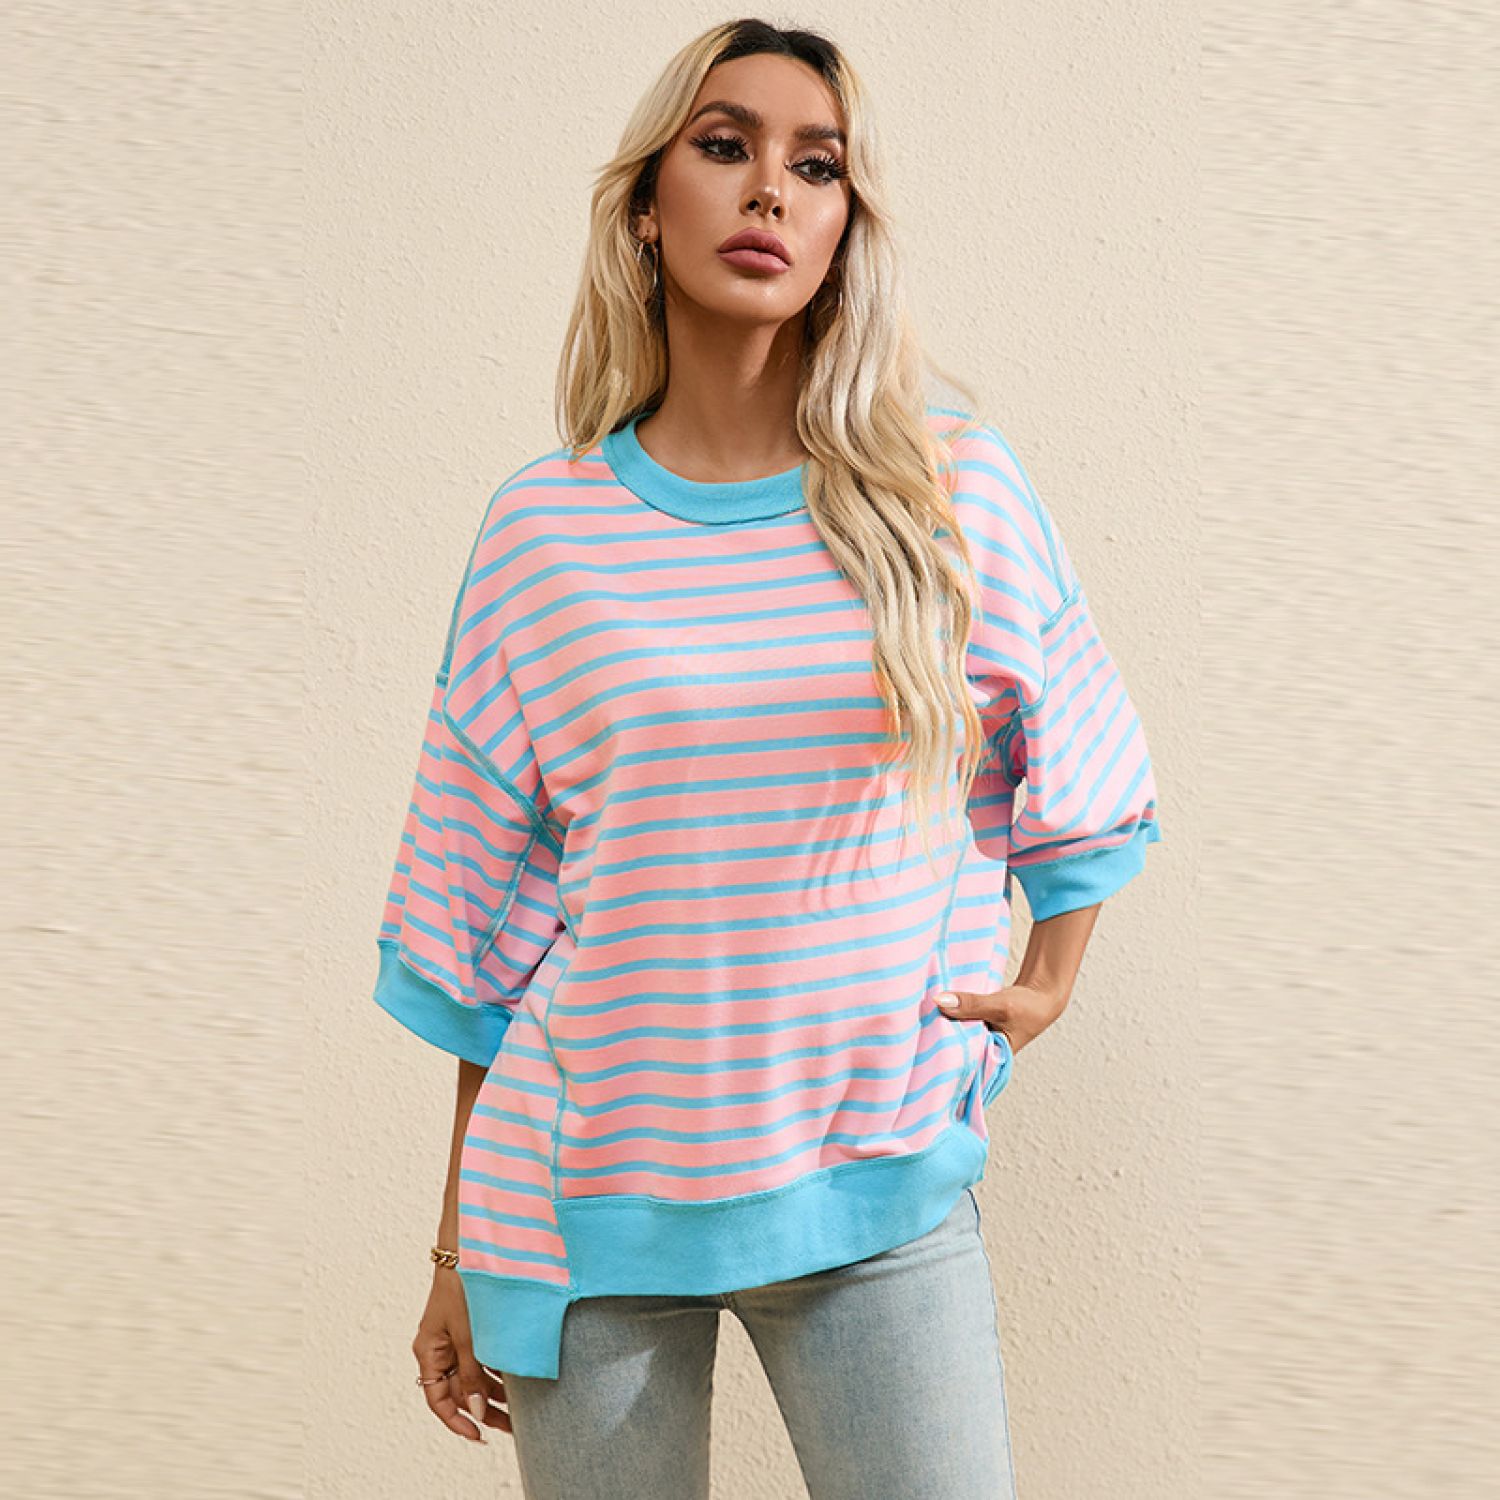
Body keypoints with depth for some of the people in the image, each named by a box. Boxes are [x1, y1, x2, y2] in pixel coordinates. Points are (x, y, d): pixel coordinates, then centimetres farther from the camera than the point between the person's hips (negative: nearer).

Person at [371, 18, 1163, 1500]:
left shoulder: (953, 486, -1)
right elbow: (486, 923, 4)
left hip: (877, 1187, 0)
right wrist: (458, 1252, 7)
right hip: (590, 1201, 0)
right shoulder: (545, 527, -1)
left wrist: (1045, 979, 13)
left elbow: (1081, 771, 15)